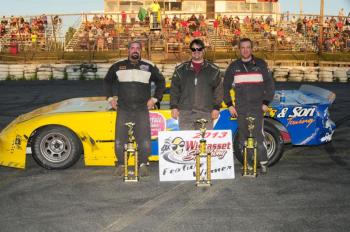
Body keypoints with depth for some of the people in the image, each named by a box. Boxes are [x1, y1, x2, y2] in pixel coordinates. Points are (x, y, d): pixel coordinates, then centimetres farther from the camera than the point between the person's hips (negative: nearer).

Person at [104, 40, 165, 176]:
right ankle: (121, 164, 14)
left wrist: (154, 98, 9)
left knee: (144, 140, -5)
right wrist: (110, 98, 12)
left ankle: (143, 164, 9)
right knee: (120, 140, 0)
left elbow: (161, 81, 17)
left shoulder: (149, 67, 7)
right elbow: (107, 81, 22)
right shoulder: (118, 66, 9)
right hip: (123, 110, 1)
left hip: (142, 110, -1)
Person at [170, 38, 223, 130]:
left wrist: (216, 108, 0)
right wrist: (174, 106, 2)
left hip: (206, 113, 0)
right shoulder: (181, 69, 11)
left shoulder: (213, 70, 9)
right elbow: (174, 89, 10)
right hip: (185, 113, 0)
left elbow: (218, 90, 7)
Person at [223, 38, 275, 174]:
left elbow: (269, 84, 6)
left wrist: (266, 102, -2)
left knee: (258, 136, -10)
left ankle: (263, 163, -1)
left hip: (257, 108, -2)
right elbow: (226, 87, 14)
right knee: (242, 138, 4)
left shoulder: (260, 64, 5)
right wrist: (229, 105, 6)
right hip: (240, 110, 2)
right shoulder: (233, 67, 10)